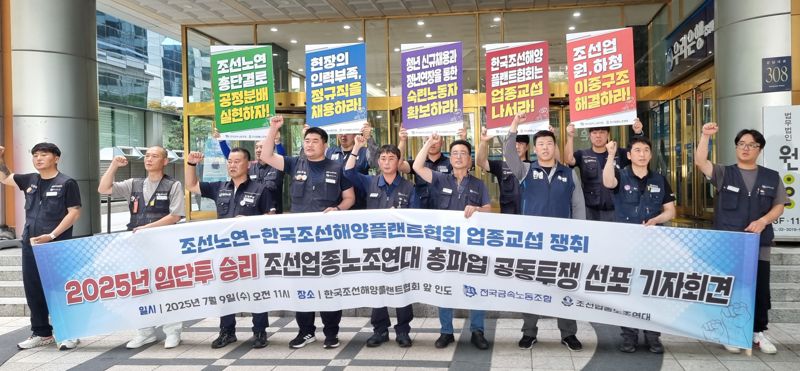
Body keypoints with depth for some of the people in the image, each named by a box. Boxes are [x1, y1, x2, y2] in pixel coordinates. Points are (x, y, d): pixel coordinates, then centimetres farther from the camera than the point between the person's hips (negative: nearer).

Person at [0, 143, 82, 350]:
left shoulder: (67, 183, -6)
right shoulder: (30, 180, 12)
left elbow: (74, 213, -11)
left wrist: (52, 235, -17)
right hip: (30, 246, 6)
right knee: (33, 291, 11)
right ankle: (41, 333, 22)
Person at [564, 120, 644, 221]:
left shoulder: (619, 154, 6)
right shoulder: (582, 155, 2)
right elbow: (568, 160, -16)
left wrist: (638, 133, -24)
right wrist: (570, 137, -30)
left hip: (615, 211, 1)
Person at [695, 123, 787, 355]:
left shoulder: (771, 177, 8)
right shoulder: (723, 173, 3)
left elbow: (779, 206, 7)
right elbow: (700, 162, -13)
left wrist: (763, 221, -12)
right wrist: (706, 136, -25)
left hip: (759, 244, 2)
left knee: (760, 289, 7)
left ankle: (758, 332, 21)